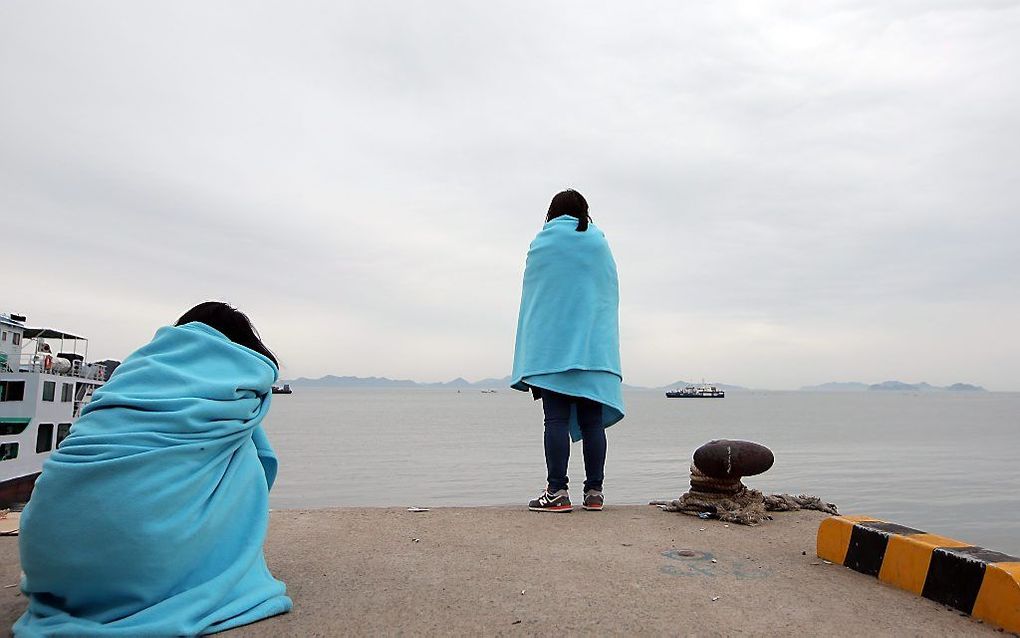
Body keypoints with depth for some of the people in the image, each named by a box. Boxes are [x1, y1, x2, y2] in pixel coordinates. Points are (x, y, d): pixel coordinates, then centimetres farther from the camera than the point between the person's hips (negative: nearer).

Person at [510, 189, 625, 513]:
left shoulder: (543, 243, 5)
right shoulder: (600, 243, 12)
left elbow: (531, 296, 7)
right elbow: (610, 296, 15)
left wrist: (532, 359, 14)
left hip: (553, 349, -3)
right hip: (595, 348, 3)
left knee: (556, 419, -4)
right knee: (592, 421, 3)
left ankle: (557, 491, -7)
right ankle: (594, 491, 5)